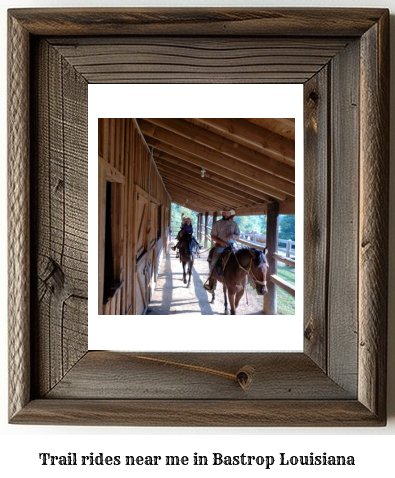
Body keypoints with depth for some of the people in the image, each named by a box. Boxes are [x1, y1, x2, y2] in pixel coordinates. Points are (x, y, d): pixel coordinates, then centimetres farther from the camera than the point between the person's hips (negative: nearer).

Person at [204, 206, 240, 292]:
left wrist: (233, 236, -15)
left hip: (231, 246, 2)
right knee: (213, 262, -17)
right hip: (220, 246, -2)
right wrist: (220, 242, -15)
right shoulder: (217, 224, 4)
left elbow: (238, 236, 9)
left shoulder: (234, 224, 10)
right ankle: (211, 283, -6)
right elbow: (213, 236, 1)